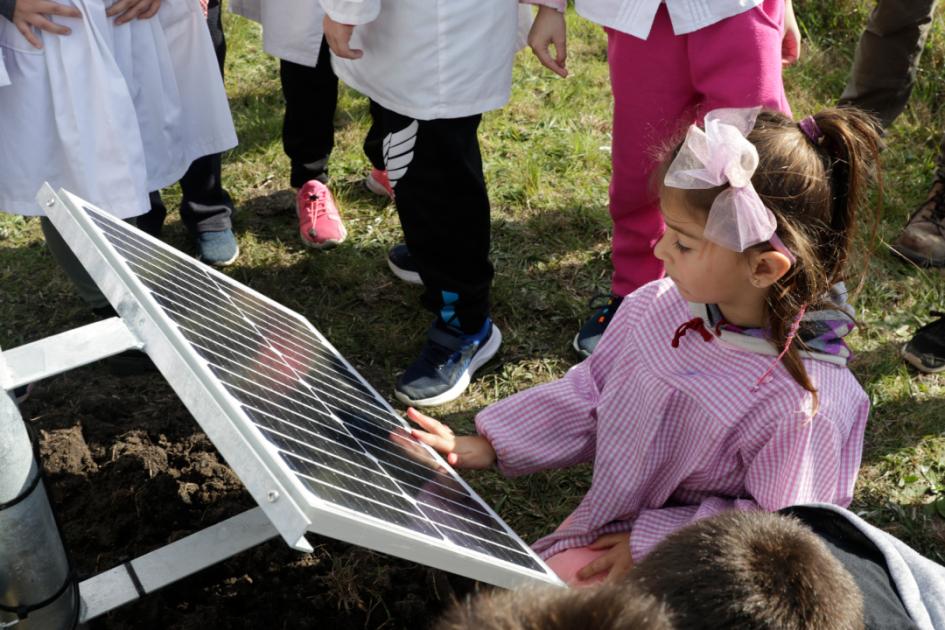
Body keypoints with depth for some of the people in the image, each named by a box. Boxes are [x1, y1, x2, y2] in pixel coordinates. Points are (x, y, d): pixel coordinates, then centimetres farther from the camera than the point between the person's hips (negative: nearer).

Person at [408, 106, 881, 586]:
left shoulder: (805, 404, -30)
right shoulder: (661, 306, -12)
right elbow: (590, 393, 1)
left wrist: (650, 543, -16)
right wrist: (483, 448, -3)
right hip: (612, 520, 6)